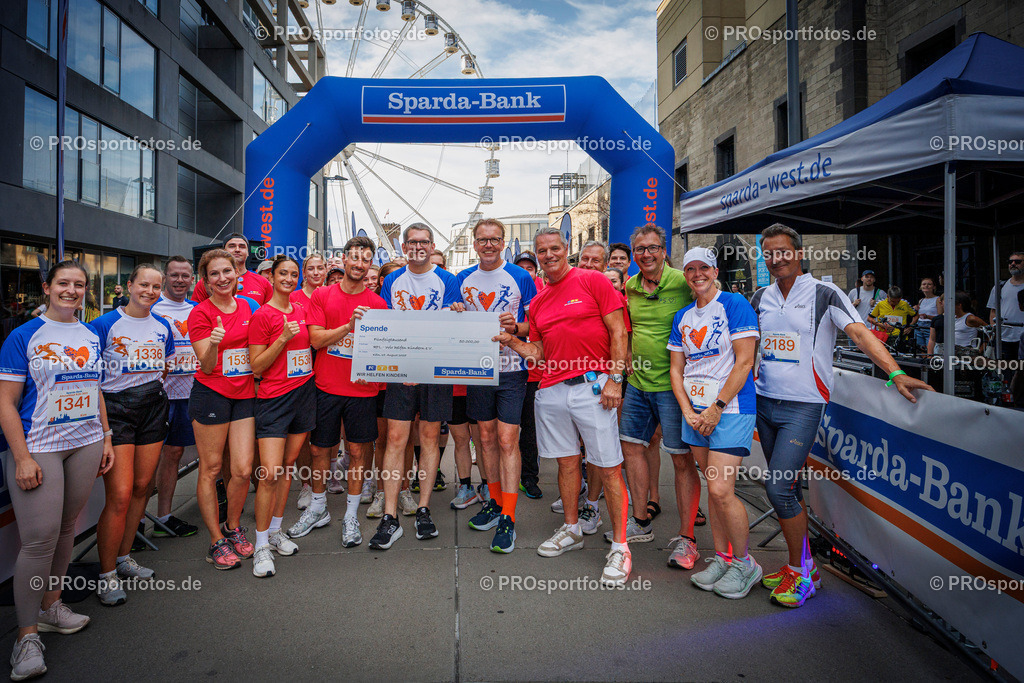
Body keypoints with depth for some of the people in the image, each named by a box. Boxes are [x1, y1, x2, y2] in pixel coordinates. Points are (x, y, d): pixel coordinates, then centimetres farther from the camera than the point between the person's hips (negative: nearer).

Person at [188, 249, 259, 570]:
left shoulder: (247, 306, 9)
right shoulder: (201, 312, -6)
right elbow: (207, 366, -11)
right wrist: (213, 344, -29)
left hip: (245, 394, 4)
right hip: (212, 394, -4)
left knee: (243, 469, 2)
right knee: (211, 469, 3)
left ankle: (234, 528, 26)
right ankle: (217, 541, 16)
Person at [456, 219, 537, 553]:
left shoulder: (521, 278, -3)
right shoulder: (463, 280, 9)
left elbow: (535, 324, -1)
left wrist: (515, 328, -20)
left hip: (511, 369, -4)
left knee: (507, 440, -7)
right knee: (486, 437, 13)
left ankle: (508, 519, 0)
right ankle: (495, 502, 29)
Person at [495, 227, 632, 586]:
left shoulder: (593, 281, -1)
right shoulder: (537, 302, 16)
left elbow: (618, 332, -5)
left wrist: (614, 379, -12)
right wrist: (511, 341, 0)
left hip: (592, 386, -5)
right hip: (551, 390, 6)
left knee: (608, 467, -3)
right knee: (566, 461, 14)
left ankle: (620, 547, 7)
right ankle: (571, 530, 30)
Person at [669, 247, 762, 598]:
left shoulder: (734, 304, -5)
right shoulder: (682, 317, 13)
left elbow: (744, 362, -11)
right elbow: (676, 369, 13)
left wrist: (716, 408, -13)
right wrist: (688, 411, 0)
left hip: (730, 410, -6)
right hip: (695, 412, 6)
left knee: (721, 490, -10)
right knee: (713, 487, 12)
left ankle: (743, 562, 11)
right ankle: (722, 558, 26)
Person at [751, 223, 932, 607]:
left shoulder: (823, 294, -6)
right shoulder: (761, 298, 10)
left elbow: (860, 333, -16)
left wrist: (895, 373, -27)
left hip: (803, 405, -6)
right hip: (765, 402, 6)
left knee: (778, 487, -13)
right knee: (786, 488, 14)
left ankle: (800, 574, 7)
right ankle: (803, 565, 29)